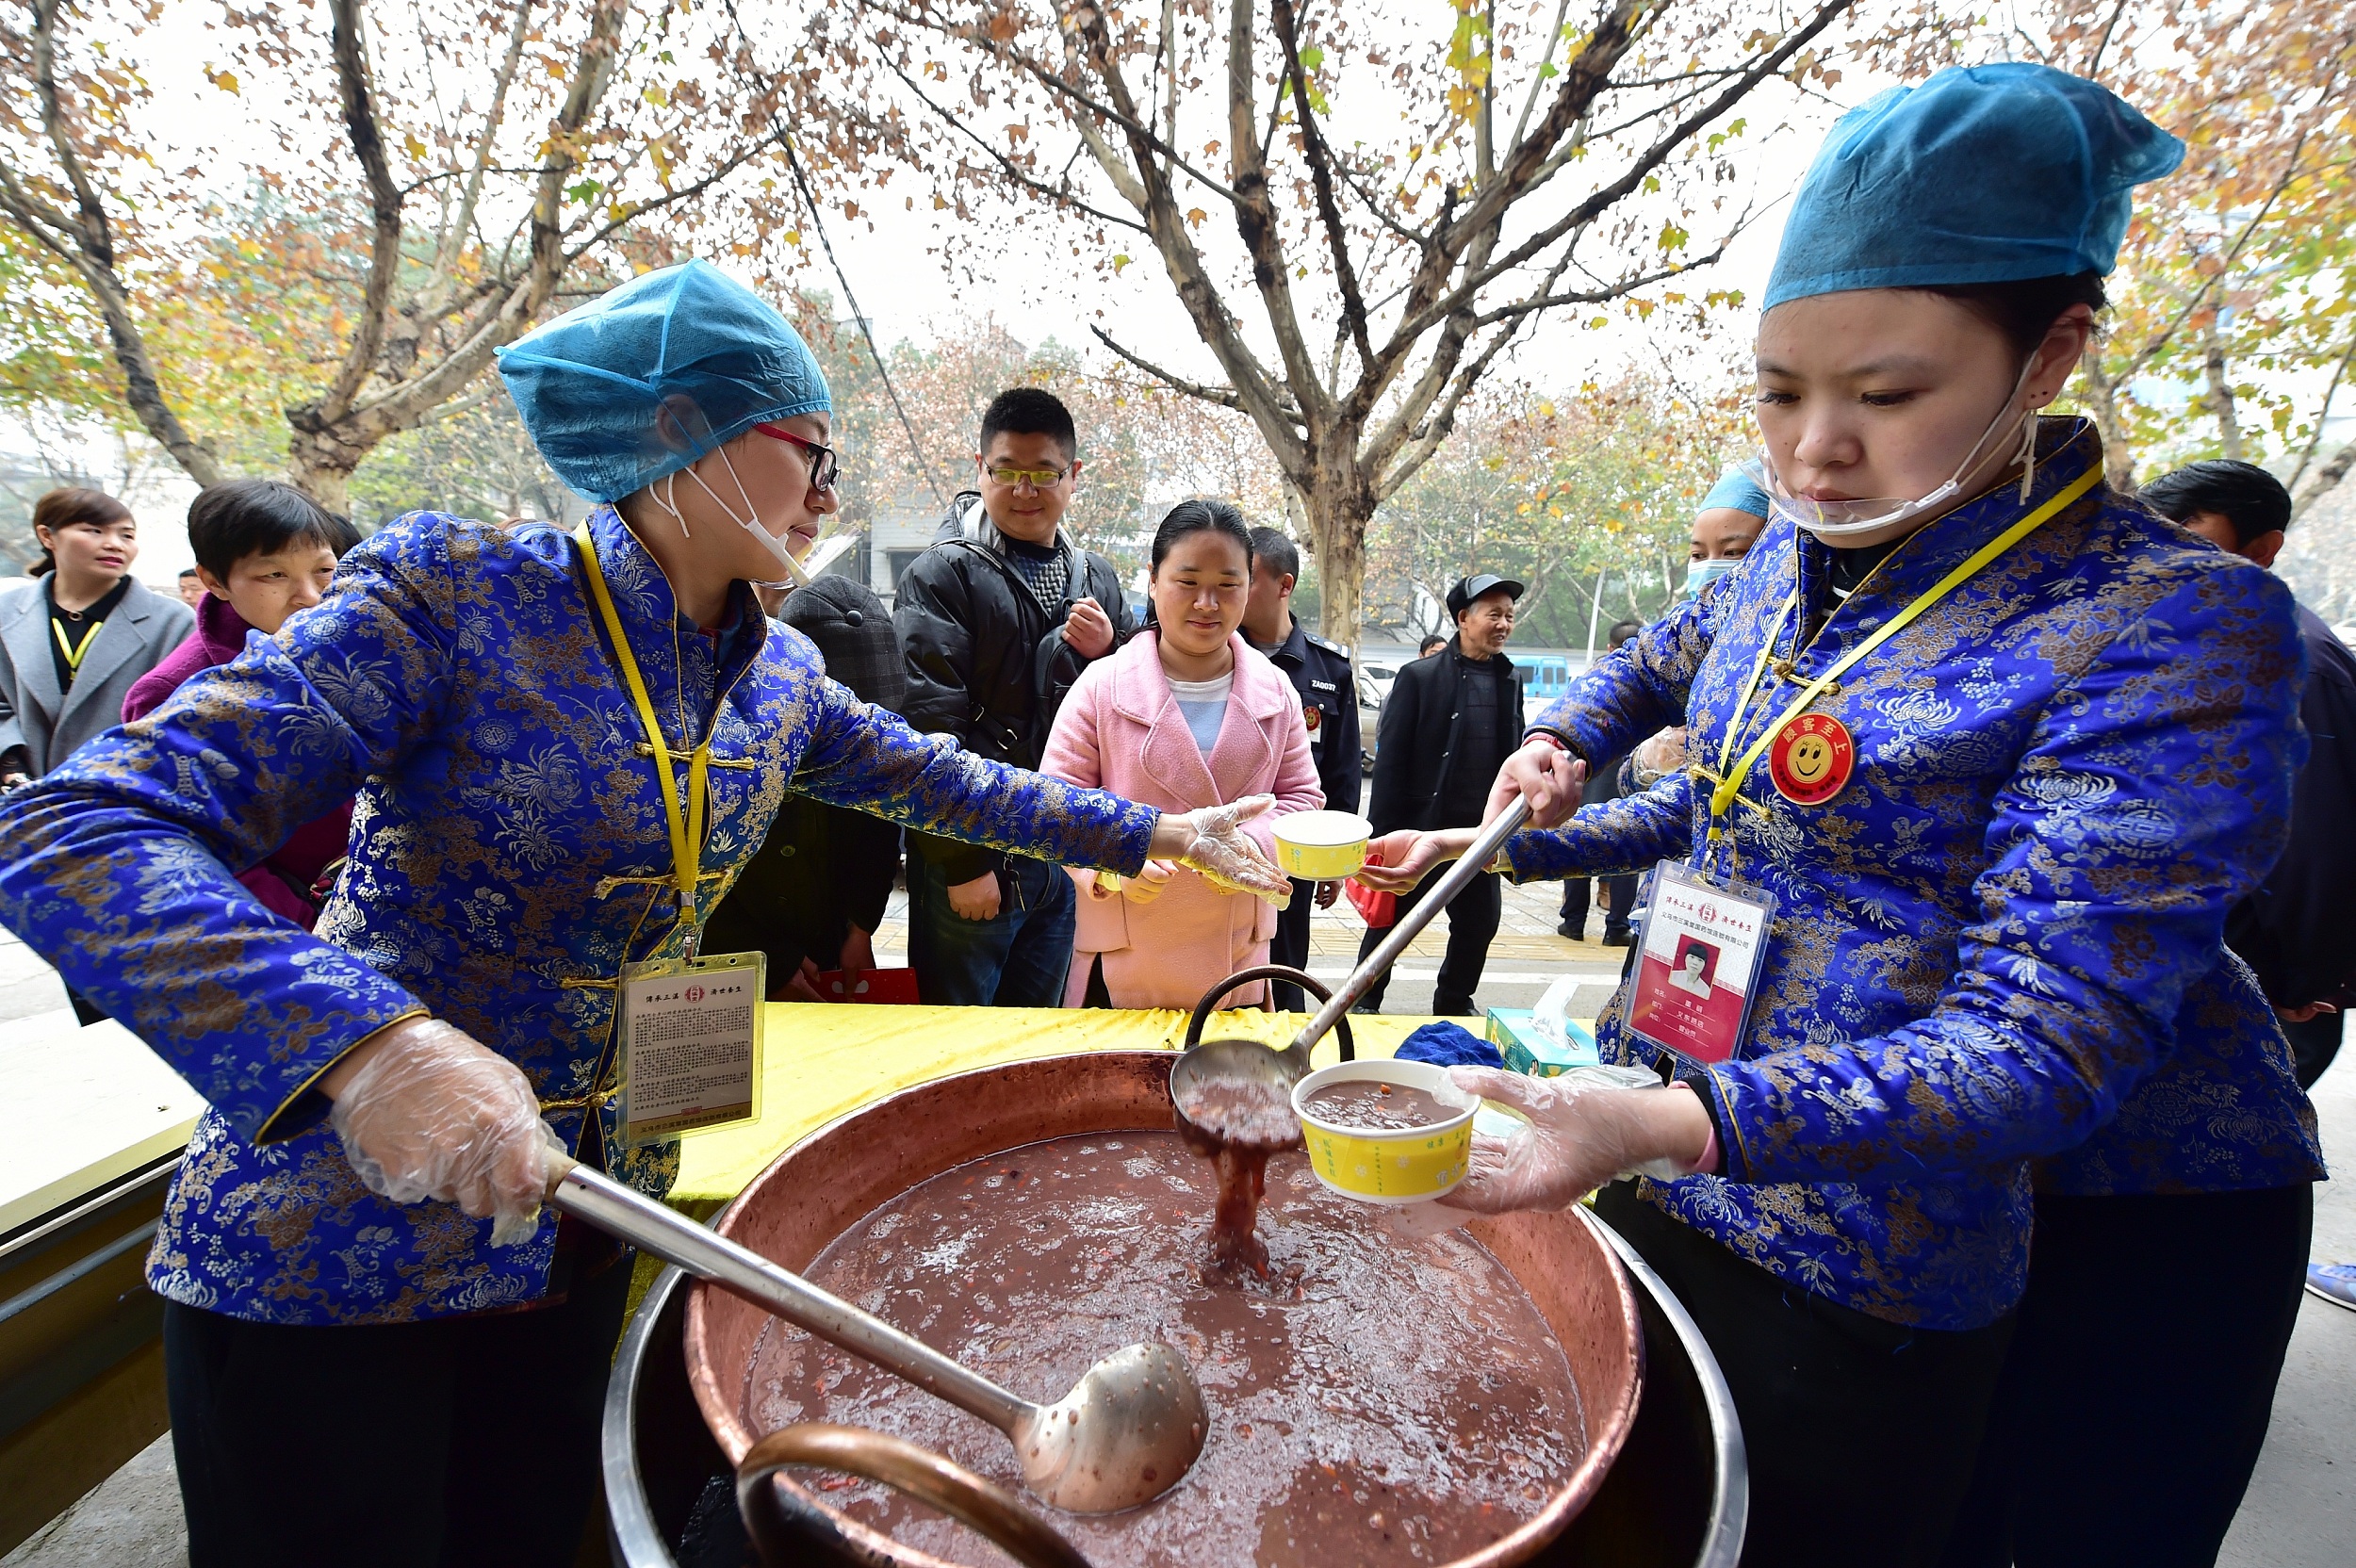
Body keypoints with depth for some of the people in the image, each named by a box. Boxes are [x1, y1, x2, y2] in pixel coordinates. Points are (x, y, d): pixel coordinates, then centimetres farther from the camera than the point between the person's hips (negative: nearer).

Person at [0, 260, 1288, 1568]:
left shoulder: (779, 677, 0)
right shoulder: (459, 596, -19)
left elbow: (937, 781, 12)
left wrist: (1152, 833, 11)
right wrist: (368, 1042, -41)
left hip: (587, 1218, 6)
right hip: (335, 1233, -5)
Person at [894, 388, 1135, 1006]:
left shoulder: (1097, 578, 12)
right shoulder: (942, 575, -7)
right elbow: (930, 729, -13)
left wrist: (1106, 654, -5)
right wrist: (963, 862, -16)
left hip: (1068, 859, 6)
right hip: (975, 862, -5)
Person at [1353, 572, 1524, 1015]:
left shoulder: (1510, 680, 8)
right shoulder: (1419, 677, -8)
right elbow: (1389, 760, -10)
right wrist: (1383, 834, -14)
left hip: (1483, 830, 5)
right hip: (1422, 826, -5)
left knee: (1481, 921, 14)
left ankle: (1455, 1000, 34)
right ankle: (1364, 1004, 22)